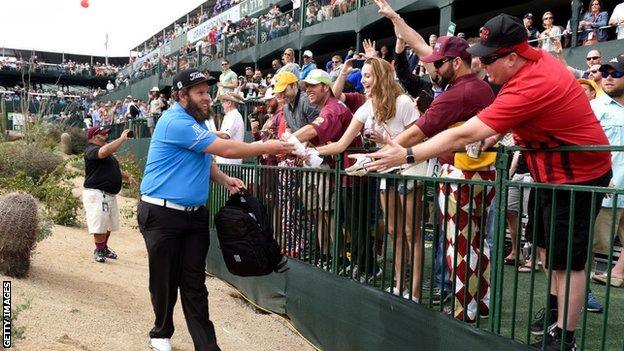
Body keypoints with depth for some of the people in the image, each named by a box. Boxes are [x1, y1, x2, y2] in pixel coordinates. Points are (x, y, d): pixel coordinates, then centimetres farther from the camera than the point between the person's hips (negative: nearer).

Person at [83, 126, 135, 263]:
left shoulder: (109, 154, 19)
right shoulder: (91, 150, -11)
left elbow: (115, 169, 33)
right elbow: (104, 151, -33)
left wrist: (127, 177, 21)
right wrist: (122, 138, -26)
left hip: (110, 194, 9)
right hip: (96, 194, -9)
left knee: (109, 224, 16)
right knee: (100, 224, -7)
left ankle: (104, 248, 30)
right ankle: (99, 250, 8)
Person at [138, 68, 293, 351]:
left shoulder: (195, 121, 13)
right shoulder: (177, 122, -18)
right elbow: (225, 149, -22)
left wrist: (223, 179, 5)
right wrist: (266, 148, -12)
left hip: (195, 214, 7)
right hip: (162, 214, -7)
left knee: (194, 285, 7)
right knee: (165, 280, 9)